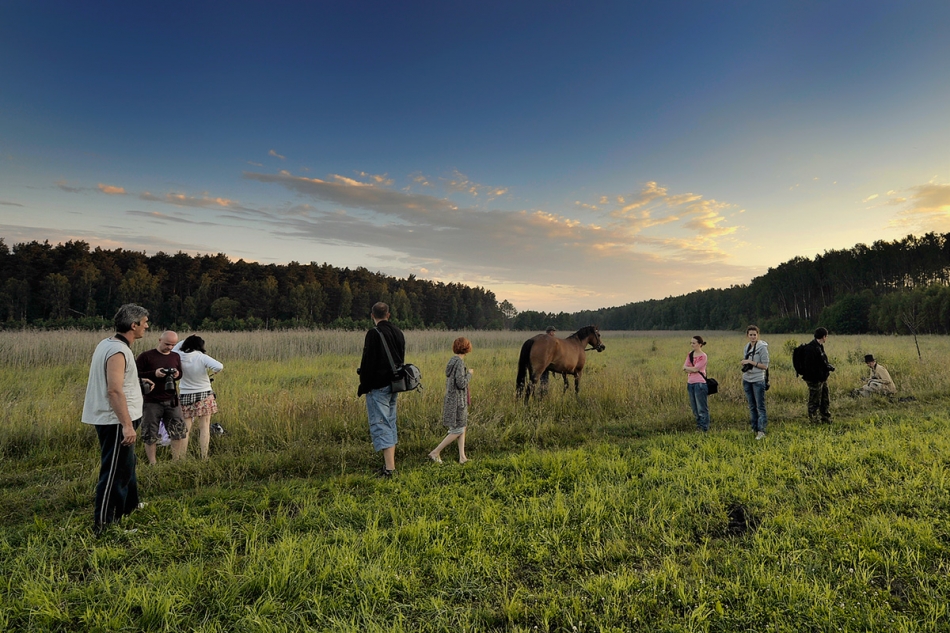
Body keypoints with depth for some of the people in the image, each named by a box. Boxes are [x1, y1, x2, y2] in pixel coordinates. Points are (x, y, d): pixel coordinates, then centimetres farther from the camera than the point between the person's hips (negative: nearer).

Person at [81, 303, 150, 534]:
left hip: (112, 419, 10)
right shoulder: (118, 351, -21)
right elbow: (114, 391, -27)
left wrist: (139, 383, 16)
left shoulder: (107, 344, 10)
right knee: (114, 471, -2)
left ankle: (128, 507, 37)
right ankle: (102, 523, 6)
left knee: (126, 465, 22)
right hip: (115, 421, -10)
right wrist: (127, 425, -28)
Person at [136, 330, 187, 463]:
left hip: (171, 400, 4)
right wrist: (154, 374, -22)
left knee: (179, 431, 7)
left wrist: (177, 374, -4)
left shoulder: (176, 357, 8)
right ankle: (152, 463, 20)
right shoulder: (146, 356, -7)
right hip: (152, 401, -4)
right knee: (150, 434, 6)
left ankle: (176, 459, 23)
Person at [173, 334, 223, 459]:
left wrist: (186, 340, 7)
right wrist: (212, 373, -5)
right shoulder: (202, 357, -15)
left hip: (186, 397, 3)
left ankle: (182, 458, 10)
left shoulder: (179, 356, -6)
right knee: (204, 428, 4)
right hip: (204, 396, -3)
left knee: (185, 429, 8)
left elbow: (174, 349, 18)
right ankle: (204, 458, 6)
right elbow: (219, 367, -26)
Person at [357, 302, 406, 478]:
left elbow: (368, 362, -15)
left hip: (378, 386, -8)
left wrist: (363, 387, -8)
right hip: (393, 385, 8)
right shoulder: (398, 333, 10)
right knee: (390, 423, 15)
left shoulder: (374, 334, -14)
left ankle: (389, 468, -10)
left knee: (380, 425, -6)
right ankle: (389, 464, 22)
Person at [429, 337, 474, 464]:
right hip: (457, 401, -9)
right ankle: (435, 452, 3)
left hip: (451, 399, 9)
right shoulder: (459, 362, -19)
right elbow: (461, 383, -23)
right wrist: (469, 374, -8)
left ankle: (462, 456, 16)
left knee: (462, 428, 13)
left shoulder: (452, 360, 8)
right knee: (458, 430, 0)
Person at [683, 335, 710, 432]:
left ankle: (704, 428, 5)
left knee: (702, 408, -2)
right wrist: (692, 369, -13)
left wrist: (687, 368, 0)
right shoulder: (690, 354, 11)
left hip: (700, 383, -7)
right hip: (690, 383, 7)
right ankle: (698, 426, 25)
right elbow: (684, 368, 4)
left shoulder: (703, 356, -10)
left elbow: (695, 369, -16)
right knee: (694, 408, 14)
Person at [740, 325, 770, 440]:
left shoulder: (762, 347, -9)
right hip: (747, 380, 7)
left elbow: (765, 366, -13)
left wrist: (751, 362, -20)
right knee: (752, 406, 13)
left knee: (760, 406, -6)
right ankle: (754, 427, 21)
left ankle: (761, 430, -6)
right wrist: (743, 364, -1)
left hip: (758, 380, -7)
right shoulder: (746, 347, 11)